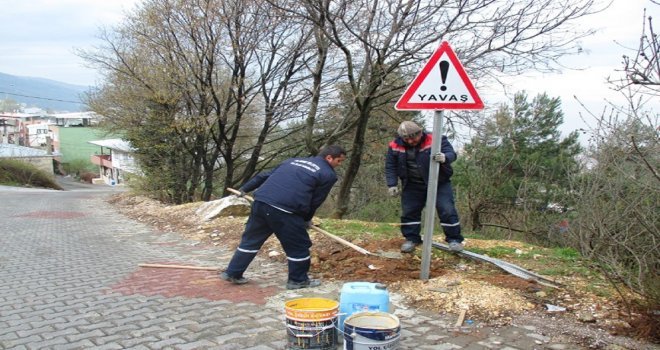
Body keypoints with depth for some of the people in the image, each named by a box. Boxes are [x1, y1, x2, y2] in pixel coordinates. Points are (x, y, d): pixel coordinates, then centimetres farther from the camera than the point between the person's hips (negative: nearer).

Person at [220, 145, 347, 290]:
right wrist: (307, 219, 27)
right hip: (284, 210, -7)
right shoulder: (328, 174, 7)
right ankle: (298, 280, 23)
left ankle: (232, 273, 28)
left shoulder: (293, 161, 26)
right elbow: (315, 201, 9)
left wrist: (244, 188, 38)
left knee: (251, 239, 20)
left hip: (260, 202, 7)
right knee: (299, 245, 11)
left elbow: (265, 175, 29)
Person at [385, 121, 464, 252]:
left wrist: (445, 157, -47)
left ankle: (454, 239, 8)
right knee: (409, 211, 6)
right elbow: (390, 166, 0)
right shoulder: (395, 146, -9)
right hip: (412, 185, 3)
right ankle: (412, 238, 23)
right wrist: (392, 184, -8)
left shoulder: (435, 140, -19)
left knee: (447, 210, -6)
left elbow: (451, 153, -23)